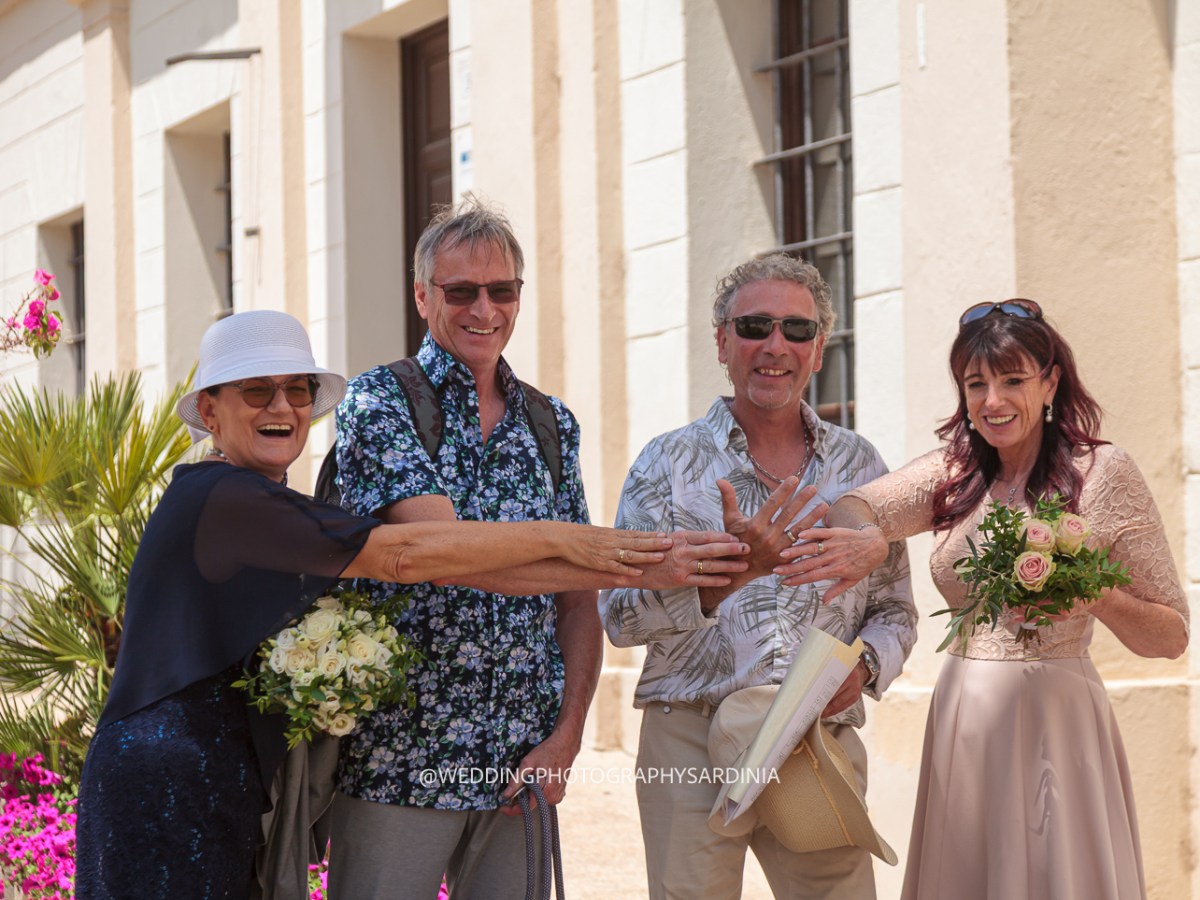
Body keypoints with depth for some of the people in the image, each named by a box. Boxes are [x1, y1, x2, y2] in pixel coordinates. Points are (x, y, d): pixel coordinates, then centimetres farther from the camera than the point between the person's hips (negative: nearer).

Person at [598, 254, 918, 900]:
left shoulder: (859, 466, 12)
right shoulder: (669, 463, 3)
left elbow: (894, 610, 16)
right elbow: (622, 618, -5)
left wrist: (863, 666, -6)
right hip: (692, 746, -2)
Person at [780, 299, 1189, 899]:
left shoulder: (1102, 472, -3)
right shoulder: (953, 474, 10)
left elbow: (1171, 636, -2)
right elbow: (854, 506, -10)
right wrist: (867, 538, -33)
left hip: (1054, 720, -4)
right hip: (960, 726, 4)